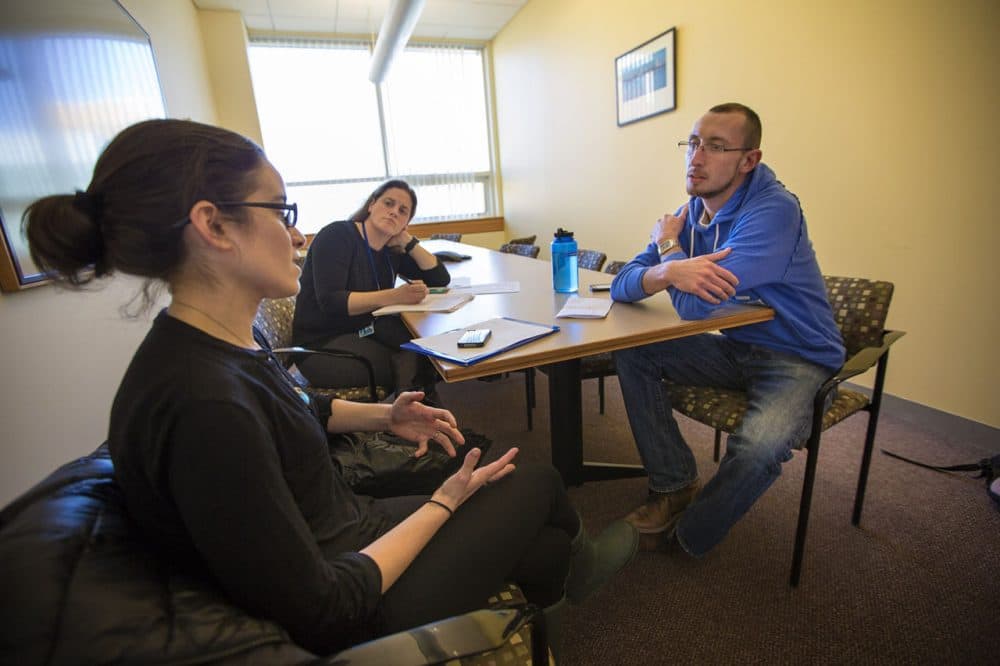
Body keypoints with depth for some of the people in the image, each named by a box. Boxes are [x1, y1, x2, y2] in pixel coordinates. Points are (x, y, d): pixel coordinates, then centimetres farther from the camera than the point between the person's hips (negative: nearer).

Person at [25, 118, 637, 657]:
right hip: (356, 611, -7)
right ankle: (569, 565, 43)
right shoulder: (201, 405, -35)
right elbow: (322, 610, -27)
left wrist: (383, 415, 1)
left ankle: (567, 568, 48)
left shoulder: (232, 339, -5)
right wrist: (445, 502, -17)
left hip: (347, 530, 7)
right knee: (539, 483, 7)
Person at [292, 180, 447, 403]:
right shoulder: (337, 235, -11)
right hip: (321, 346, -7)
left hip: (364, 333, 7)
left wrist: (408, 241, -1)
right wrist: (394, 296, -33)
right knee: (411, 365, -25)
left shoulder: (391, 252, 8)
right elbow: (330, 301, -23)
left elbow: (441, 279, 7)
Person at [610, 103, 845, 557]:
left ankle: (686, 539, -1)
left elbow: (696, 307, -29)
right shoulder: (690, 213, 1)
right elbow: (621, 285, -5)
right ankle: (675, 486, 3)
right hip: (734, 349, 7)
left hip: (797, 358, -6)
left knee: (757, 446, -33)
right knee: (631, 352, -8)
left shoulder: (773, 210, -21)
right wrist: (668, 270, -28)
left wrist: (668, 245, -11)